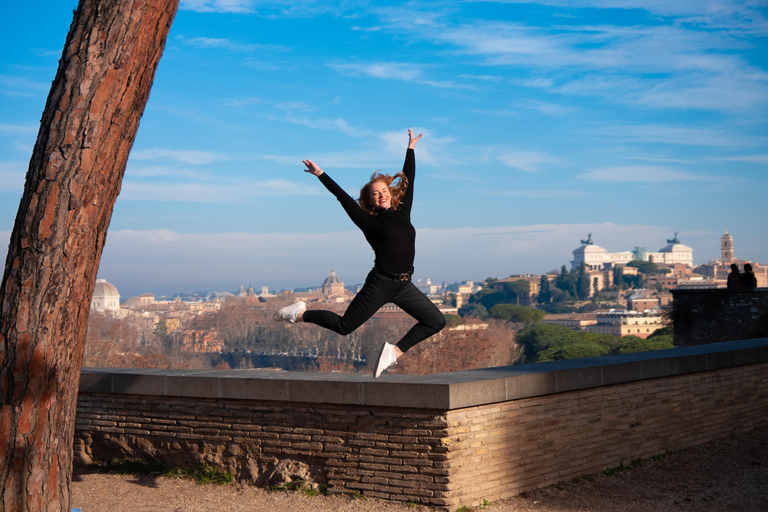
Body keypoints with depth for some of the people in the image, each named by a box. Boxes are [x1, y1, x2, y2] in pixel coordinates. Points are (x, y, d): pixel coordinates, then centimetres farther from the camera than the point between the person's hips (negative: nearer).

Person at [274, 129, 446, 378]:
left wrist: (411, 148, 26)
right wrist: (320, 175, -5)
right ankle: (300, 313, 19)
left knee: (436, 322, 1)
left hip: (404, 286, 6)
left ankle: (395, 351, 8)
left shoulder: (402, 212, 9)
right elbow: (343, 197, -5)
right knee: (344, 326, -1)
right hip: (380, 284, -6)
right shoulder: (369, 221, -4)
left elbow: (408, 178, 18)